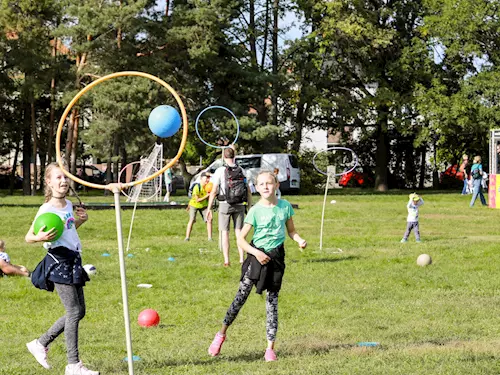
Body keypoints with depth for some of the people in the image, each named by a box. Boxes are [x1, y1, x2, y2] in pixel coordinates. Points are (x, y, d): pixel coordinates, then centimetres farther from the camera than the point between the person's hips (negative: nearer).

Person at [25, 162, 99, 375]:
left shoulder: (68, 205, 12)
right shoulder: (46, 209, -11)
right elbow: (28, 237, -12)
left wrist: (80, 220, 12)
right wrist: (40, 237, -32)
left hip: (73, 261, 8)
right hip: (58, 261, -8)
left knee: (79, 311, 10)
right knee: (74, 311, -9)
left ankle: (40, 344, 23)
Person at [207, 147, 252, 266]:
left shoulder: (220, 171, -7)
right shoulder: (242, 171, 3)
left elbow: (213, 192, -7)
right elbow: (248, 191, 5)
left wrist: (209, 209, -2)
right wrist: (250, 207, 13)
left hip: (225, 204, -3)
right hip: (240, 205, 3)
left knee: (225, 232, 4)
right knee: (239, 231, 10)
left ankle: (226, 261, 2)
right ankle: (242, 259, 8)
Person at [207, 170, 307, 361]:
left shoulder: (285, 206, 0)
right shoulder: (255, 211, -10)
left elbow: (291, 231, 13)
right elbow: (241, 239, -7)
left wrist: (300, 240, -8)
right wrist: (256, 252, -20)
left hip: (276, 257, 2)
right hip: (257, 256, -2)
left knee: (272, 301, 4)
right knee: (241, 296, 1)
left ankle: (270, 348, 7)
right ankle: (222, 334, 19)